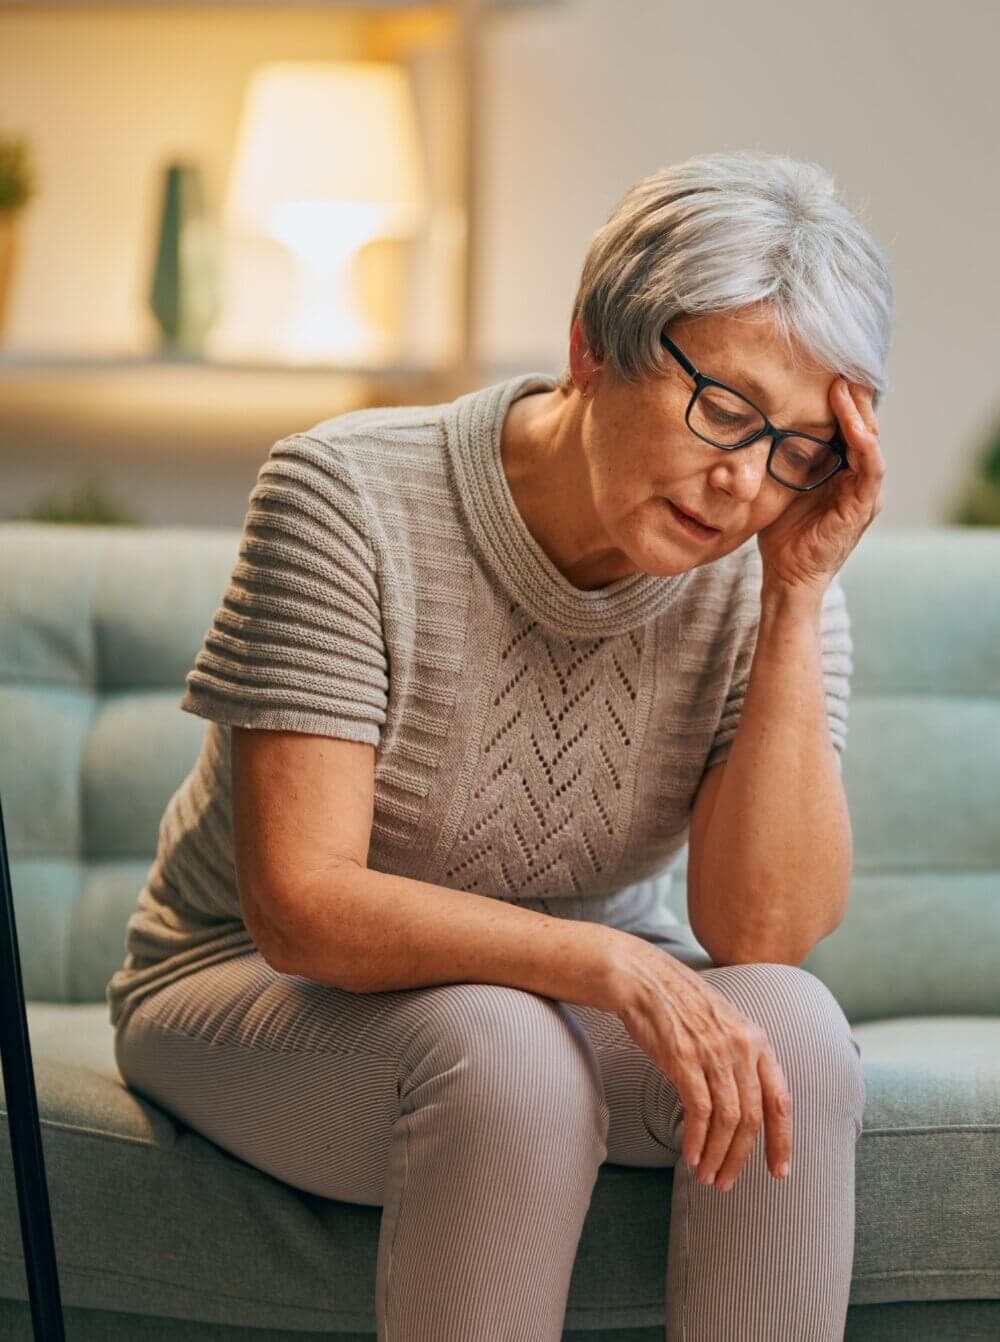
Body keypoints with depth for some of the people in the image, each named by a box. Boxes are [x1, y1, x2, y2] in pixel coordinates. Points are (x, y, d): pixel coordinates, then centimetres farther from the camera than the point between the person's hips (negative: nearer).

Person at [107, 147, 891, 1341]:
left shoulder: (766, 574, -12)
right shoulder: (349, 497, -22)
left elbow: (764, 930, -21)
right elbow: (302, 906, -28)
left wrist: (801, 598, -27)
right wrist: (609, 963, -40)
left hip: (570, 987, 4)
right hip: (259, 984, -3)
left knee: (792, 1032, -26)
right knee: (505, 1056, -35)